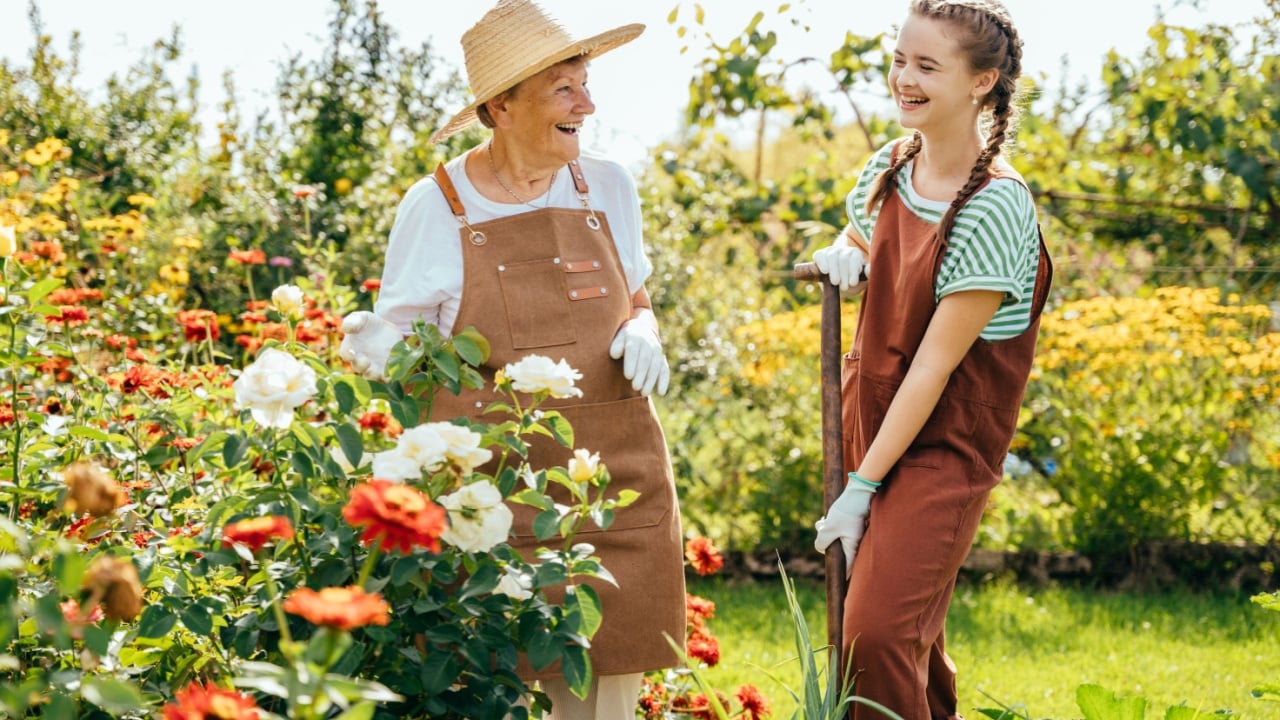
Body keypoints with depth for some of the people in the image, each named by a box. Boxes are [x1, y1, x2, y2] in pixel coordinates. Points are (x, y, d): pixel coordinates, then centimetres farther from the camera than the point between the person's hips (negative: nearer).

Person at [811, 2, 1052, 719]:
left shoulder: (995, 208, -20)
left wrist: (862, 487, -19)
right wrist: (844, 256, -2)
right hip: (869, 417, 7)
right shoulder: (889, 167, 1)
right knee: (910, 632, 16)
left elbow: (935, 364, -21)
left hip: (944, 442, -7)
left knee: (876, 635, -17)